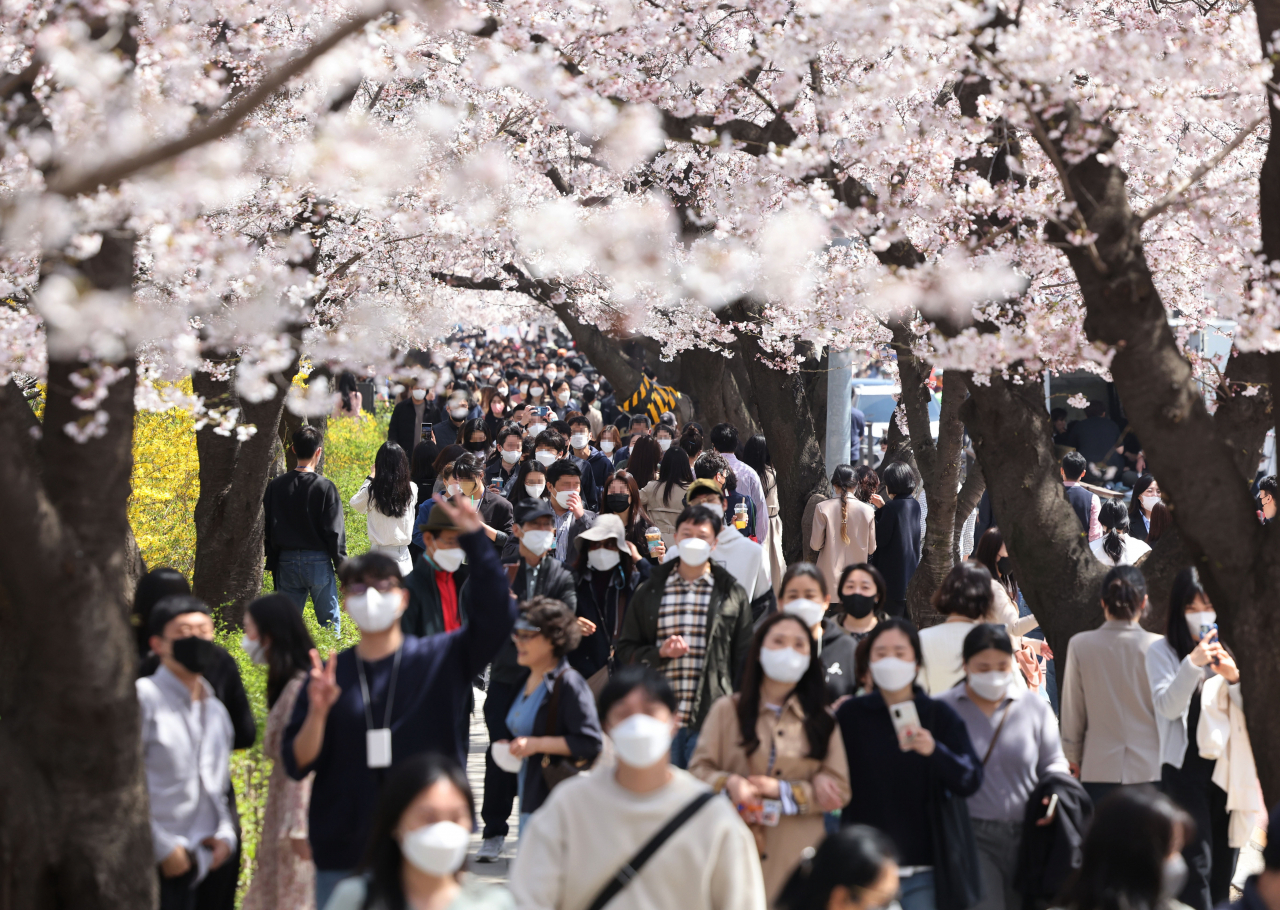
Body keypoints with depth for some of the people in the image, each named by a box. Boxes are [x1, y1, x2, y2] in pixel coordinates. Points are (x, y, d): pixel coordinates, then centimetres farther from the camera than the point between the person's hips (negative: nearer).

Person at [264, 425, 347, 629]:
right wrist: (342, 567, 0)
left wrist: (272, 564, 16)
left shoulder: (276, 486, 2)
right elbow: (335, 532, -9)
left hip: (286, 562, 3)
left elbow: (267, 531, 7)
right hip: (318, 560, -3)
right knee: (329, 621, 6)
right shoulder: (325, 487, -10)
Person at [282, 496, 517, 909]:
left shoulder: (441, 658, 2)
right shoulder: (329, 675, 6)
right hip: (343, 855, 1)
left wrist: (474, 538, -19)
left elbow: (497, 613, -13)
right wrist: (317, 712, -17)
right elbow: (297, 764, 2)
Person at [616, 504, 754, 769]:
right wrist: (660, 653, -7)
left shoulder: (732, 594, 8)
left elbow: (743, 658, 8)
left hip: (711, 720, -1)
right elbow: (625, 648, 12)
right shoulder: (648, 593, 11)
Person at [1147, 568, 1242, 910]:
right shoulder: (1163, 651, -2)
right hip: (1185, 767, -4)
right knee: (1197, 863, -9)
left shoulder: (1230, 649, 6)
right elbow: (1167, 706, -12)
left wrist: (1234, 677, -15)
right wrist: (1192, 664, -25)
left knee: (1224, 862, 9)